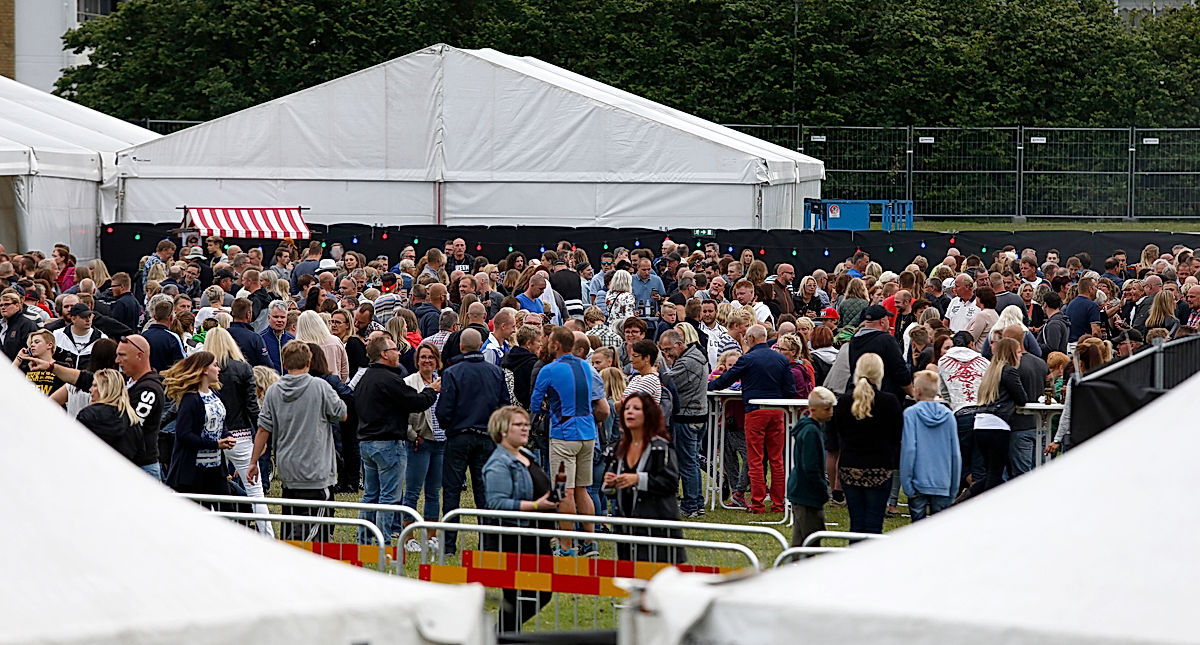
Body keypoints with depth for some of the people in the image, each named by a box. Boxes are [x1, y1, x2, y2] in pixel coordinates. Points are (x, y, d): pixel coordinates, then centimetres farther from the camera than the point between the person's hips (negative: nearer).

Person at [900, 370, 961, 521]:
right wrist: (954, 489, 13)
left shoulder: (911, 414, -6)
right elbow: (956, 454, 6)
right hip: (942, 485, 3)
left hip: (919, 482, -3)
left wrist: (906, 483, -7)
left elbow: (908, 449, -11)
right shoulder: (948, 415, 4)